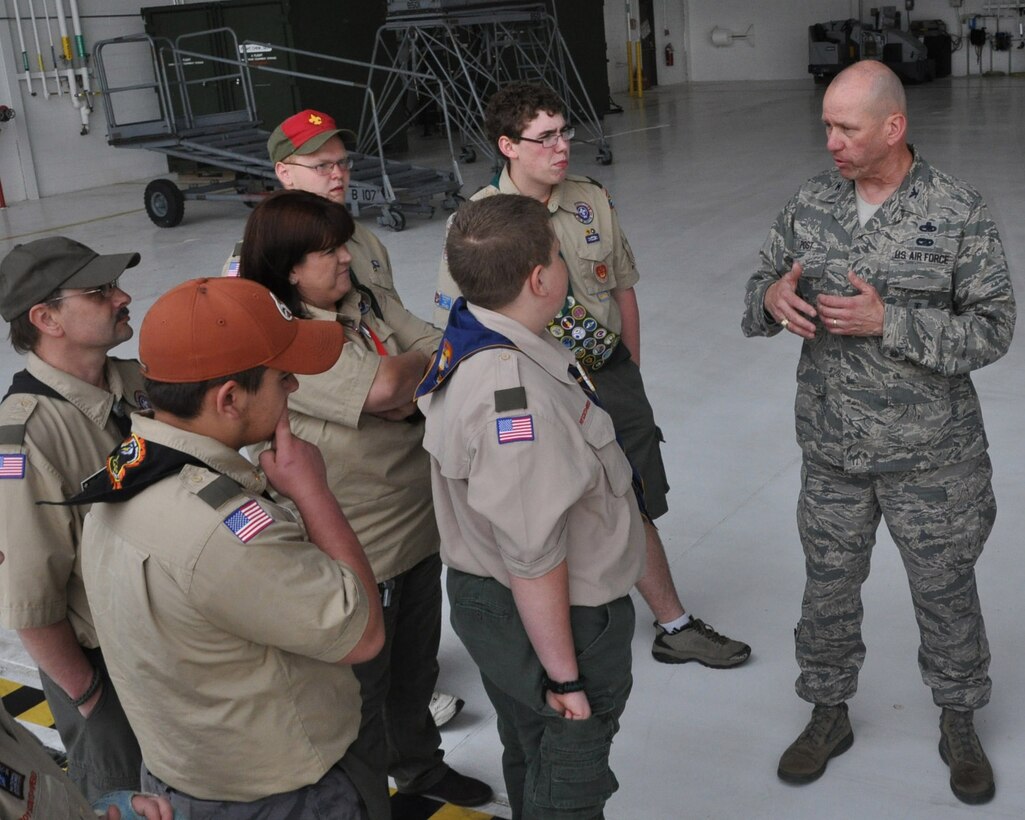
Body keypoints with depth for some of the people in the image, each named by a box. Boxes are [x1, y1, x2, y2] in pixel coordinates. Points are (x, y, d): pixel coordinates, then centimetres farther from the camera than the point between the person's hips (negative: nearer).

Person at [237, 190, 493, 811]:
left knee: (417, 664, 26)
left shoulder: (369, 301, 3)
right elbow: (381, 389, -30)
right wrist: (423, 360, -10)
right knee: (362, 686, 14)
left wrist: (408, 390, -19)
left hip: (420, 520, 7)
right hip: (355, 548, -7)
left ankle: (420, 764, 50)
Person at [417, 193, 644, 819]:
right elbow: (534, 558, -31)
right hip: (555, 618, -9)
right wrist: (564, 673, -22)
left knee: (529, 757, 29)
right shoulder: (514, 394, -35)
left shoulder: (472, 340, -3)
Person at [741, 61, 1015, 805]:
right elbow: (761, 292, 6)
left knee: (945, 591, 14)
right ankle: (829, 714, 38)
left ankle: (960, 724, 38)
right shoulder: (811, 205, -1)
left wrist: (888, 322, -26)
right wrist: (772, 297, -19)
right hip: (832, 451, 3)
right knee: (829, 587, 16)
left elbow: (992, 330, -13)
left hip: (930, 457, -3)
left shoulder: (960, 214, -13)